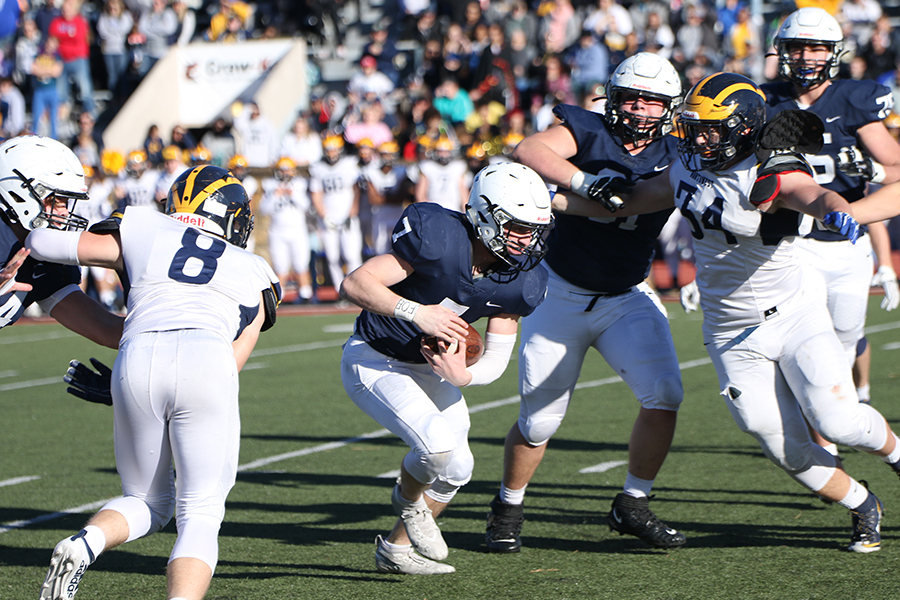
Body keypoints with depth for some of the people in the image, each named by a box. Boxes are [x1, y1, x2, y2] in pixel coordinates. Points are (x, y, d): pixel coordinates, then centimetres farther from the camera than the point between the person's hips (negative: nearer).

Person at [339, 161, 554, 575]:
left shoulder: (520, 283, -12)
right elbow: (354, 284, -31)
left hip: (429, 368, 7)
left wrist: (464, 375, -28)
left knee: (455, 469, 14)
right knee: (437, 446, -26)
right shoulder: (440, 239, -31)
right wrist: (417, 313, -43)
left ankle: (396, 549, 37)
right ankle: (410, 502, 9)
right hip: (374, 363, -7)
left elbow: (497, 356, -6)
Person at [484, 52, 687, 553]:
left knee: (664, 395, -16)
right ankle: (508, 508, 29)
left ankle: (634, 505, 2)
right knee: (540, 419, 3)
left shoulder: (673, 158, -2)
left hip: (628, 299, 2)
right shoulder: (586, 132, -12)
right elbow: (528, 151, -28)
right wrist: (585, 181, -39)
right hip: (561, 296, -2)